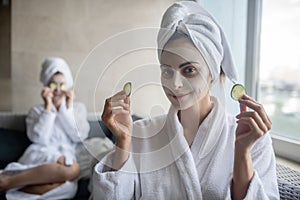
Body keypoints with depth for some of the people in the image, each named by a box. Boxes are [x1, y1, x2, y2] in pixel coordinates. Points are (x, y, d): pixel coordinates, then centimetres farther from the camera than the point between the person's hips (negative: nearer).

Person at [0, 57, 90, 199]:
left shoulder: (78, 108, 19)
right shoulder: (36, 111, 17)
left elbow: (79, 136, 2)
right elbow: (38, 138, -2)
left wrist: (68, 106, 3)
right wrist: (48, 107, -2)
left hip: (65, 157, 2)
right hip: (39, 156, -1)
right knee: (73, 168, -37)